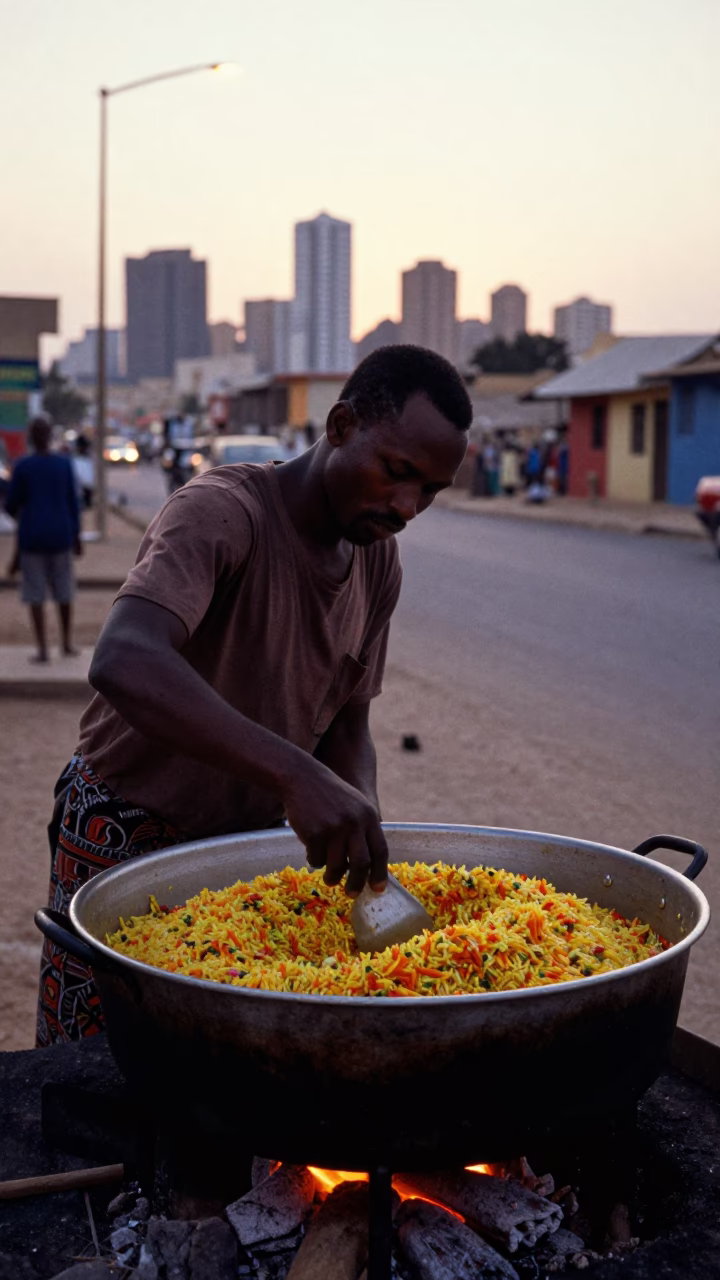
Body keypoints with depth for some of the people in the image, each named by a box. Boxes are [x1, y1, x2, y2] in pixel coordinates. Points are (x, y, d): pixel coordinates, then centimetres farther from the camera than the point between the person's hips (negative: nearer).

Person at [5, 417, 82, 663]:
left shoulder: (22, 467, -8)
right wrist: (76, 536, 8)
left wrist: (15, 513, 21)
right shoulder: (64, 464, -3)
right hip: (60, 536, 2)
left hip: (31, 537, -2)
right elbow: (72, 502, -1)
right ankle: (67, 643, 19)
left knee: (35, 592, 3)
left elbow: (11, 504, -2)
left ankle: (42, 649, -1)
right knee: (63, 589, 15)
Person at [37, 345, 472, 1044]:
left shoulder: (379, 559, -1)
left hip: (252, 834, 6)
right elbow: (124, 662, -45)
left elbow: (346, 725, 6)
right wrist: (297, 775, -54)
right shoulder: (223, 511, -26)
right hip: (126, 839, -6)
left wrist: (363, 842, -14)